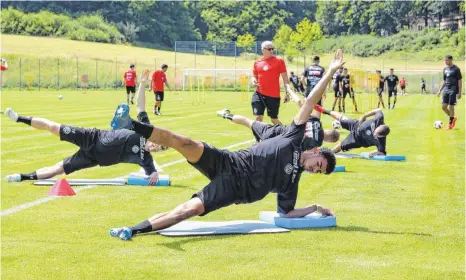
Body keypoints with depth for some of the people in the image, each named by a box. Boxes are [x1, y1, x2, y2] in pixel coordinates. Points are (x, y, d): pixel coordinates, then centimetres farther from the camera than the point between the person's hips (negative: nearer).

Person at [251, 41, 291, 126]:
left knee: (274, 119, 4)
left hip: (274, 95, -3)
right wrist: (254, 81, -4)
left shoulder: (279, 61, -3)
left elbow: (285, 78, -2)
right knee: (258, 117, 0)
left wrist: (287, 93, -8)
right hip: (259, 93, 3)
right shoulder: (257, 62, 7)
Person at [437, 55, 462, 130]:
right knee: (443, 107, 3)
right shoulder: (445, 69, 11)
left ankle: (450, 124, 6)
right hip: (446, 90, 6)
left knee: (451, 107, -4)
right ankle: (453, 118, 23)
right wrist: (440, 90, 12)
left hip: (453, 91, -6)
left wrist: (459, 93, -12)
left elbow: (460, 81, -8)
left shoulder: (456, 69, -9)